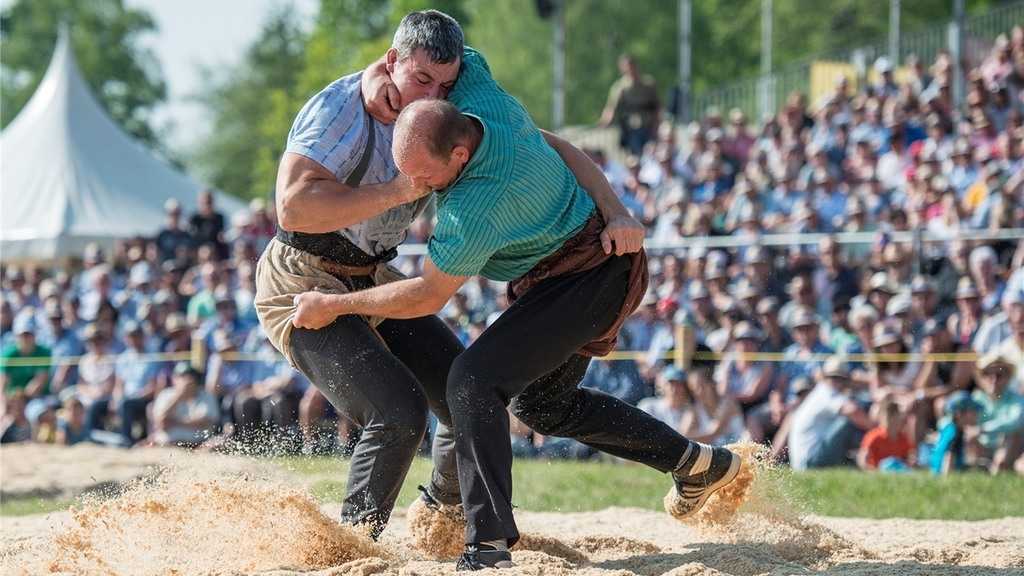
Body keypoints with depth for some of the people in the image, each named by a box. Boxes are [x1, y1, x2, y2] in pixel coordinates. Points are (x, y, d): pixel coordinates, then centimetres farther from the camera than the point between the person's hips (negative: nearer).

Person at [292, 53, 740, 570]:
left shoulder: (474, 209, -36)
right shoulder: (476, 91, -17)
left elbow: (427, 295, -23)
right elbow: (455, 53, 9)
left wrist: (334, 306, -14)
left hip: (586, 280, -10)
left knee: (475, 379, -24)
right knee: (542, 403, 25)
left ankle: (489, 546, -29)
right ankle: (700, 464, 36)